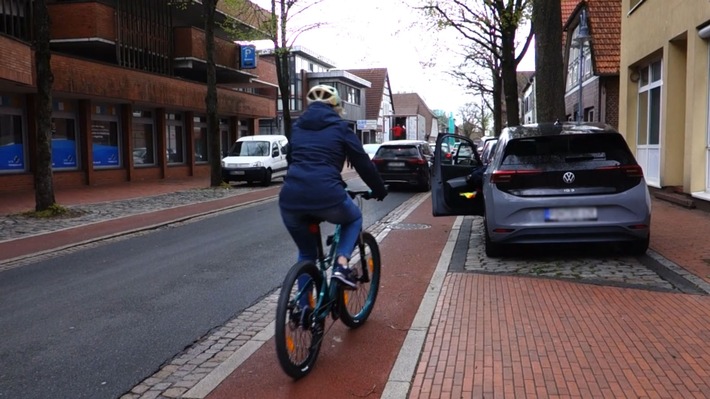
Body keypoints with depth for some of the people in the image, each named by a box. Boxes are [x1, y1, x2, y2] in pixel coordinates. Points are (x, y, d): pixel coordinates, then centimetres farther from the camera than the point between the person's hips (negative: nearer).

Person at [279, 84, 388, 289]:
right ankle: (341, 265, 7)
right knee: (354, 219, 29)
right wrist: (380, 189, 27)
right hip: (326, 195, -4)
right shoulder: (339, 127, 11)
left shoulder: (297, 127, 23)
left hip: (291, 198, 4)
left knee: (306, 253, 26)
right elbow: (363, 163, 13)